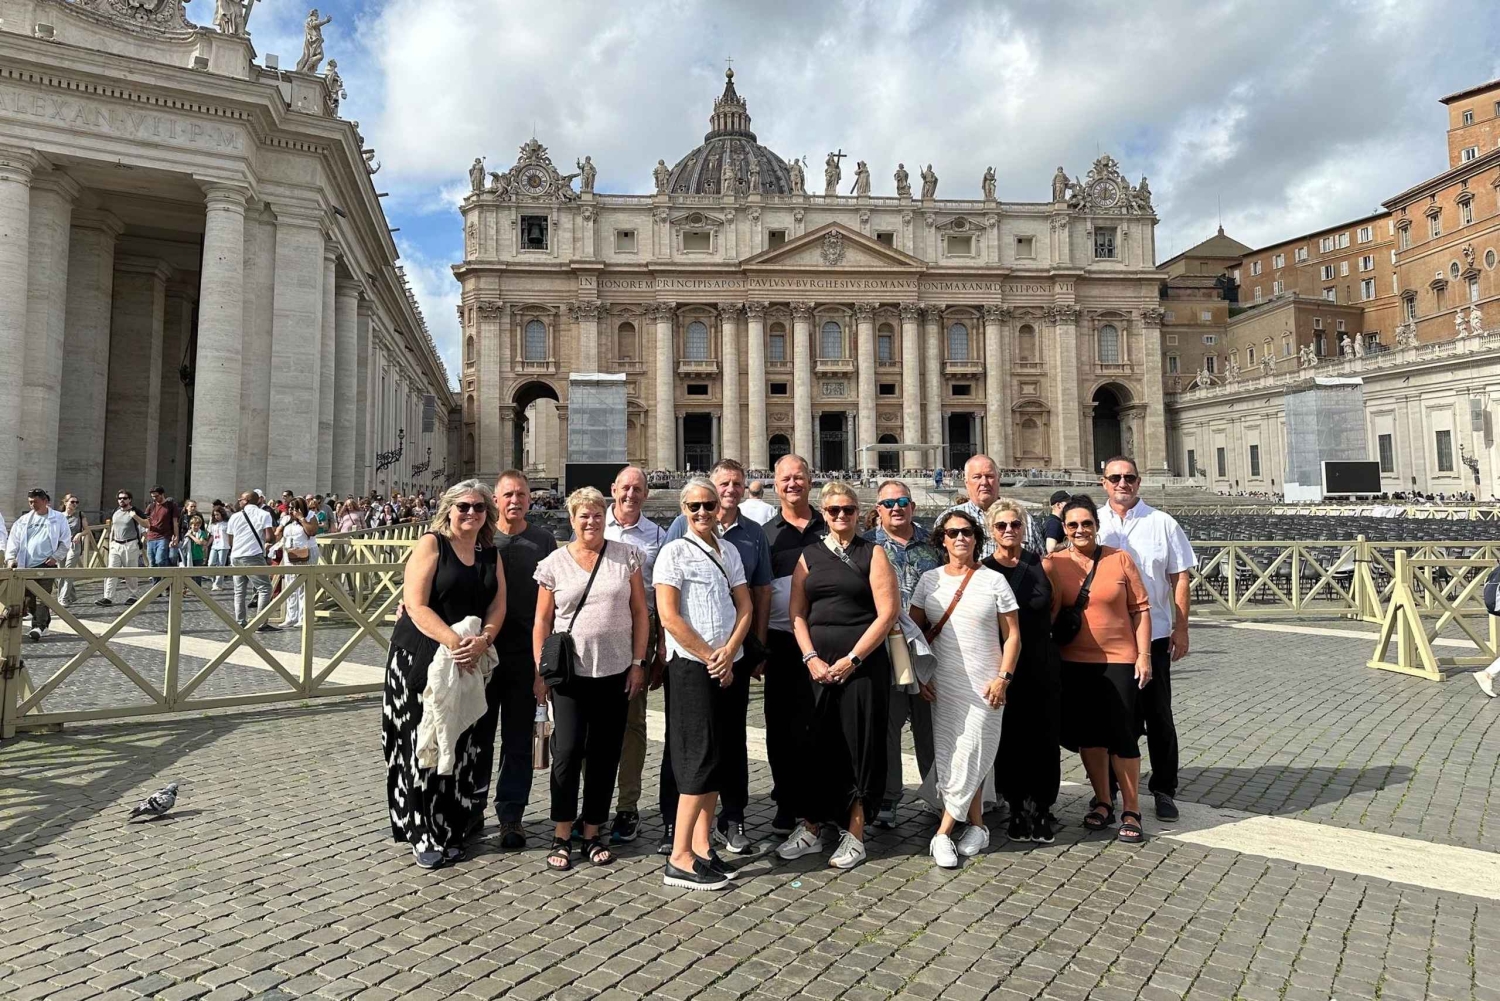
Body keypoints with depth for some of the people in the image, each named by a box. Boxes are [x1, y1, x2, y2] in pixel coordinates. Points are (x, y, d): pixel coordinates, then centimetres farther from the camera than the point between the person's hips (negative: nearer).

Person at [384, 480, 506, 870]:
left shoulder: (490, 554, 10)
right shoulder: (431, 544, -5)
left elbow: (497, 606, 5)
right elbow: (416, 605, -13)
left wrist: (482, 641, -14)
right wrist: (454, 641, -23)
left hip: (471, 662, 4)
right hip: (422, 657, -4)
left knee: (460, 746, 7)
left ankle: (451, 832, 20)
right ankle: (424, 835, 15)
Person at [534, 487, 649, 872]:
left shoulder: (627, 556, 2)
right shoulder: (555, 563, 2)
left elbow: (640, 613, 4)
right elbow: (542, 621, 5)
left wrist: (638, 663, -1)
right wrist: (540, 671, 0)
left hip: (615, 672, 1)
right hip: (570, 672, -1)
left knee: (605, 754, 8)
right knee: (567, 751, -3)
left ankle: (592, 833, 23)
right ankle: (561, 836, 14)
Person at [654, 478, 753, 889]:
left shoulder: (729, 551, 13)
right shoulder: (674, 551, -5)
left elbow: (744, 606, 9)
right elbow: (669, 616, -12)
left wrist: (729, 652, -7)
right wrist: (710, 657, -10)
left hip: (728, 666, 6)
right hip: (691, 666, -6)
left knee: (718, 755, 9)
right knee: (701, 756, -6)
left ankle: (701, 844, 20)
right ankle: (679, 859, 2)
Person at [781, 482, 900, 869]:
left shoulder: (872, 554, 2)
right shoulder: (809, 555, 11)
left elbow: (888, 613, -6)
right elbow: (797, 613, 8)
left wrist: (852, 659, -11)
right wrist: (811, 658, -6)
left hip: (862, 663, -3)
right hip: (817, 665, 3)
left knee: (860, 747, 3)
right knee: (816, 747, 7)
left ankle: (854, 836, 17)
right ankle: (810, 830, 22)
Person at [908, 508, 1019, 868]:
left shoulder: (993, 580, 0)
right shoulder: (929, 580, 5)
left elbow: (1012, 636, 1)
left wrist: (1003, 677, -8)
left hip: (984, 685, -2)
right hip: (941, 685, 3)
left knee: (969, 756, -4)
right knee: (948, 755, 6)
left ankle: (942, 834, 4)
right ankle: (976, 826, 23)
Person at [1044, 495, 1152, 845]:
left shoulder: (1120, 559, -2)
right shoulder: (1053, 564, -1)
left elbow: (1140, 608, 0)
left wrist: (1143, 655, -4)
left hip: (1119, 660, -1)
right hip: (1074, 662, 2)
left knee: (1122, 734, 2)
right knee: (1088, 734, 12)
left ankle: (1130, 811, 17)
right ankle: (1102, 802, 29)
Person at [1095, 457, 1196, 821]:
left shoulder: (1162, 523, 2)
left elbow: (1180, 577, 3)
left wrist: (1181, 628, -2)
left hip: (1153, 634, -1)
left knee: (1158, 716, 8)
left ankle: (1164, 790, 22)